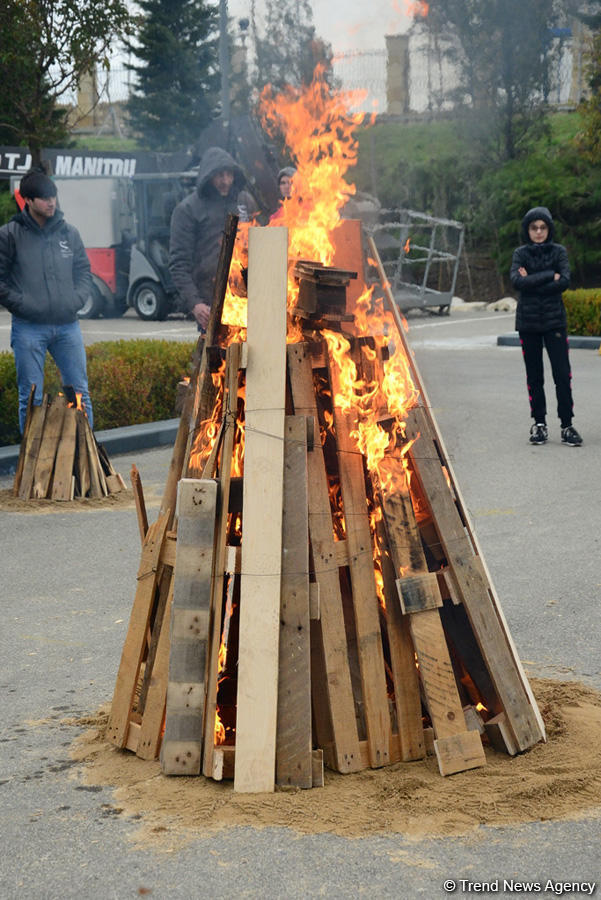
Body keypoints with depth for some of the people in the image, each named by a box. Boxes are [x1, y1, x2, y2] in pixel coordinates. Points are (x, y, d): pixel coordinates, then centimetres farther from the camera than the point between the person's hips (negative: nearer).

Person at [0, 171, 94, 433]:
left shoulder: (69, 233, 10)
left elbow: (84, 273, 15)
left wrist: (75, 301, -1)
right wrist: (23, 305, -12)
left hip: (67, 325, 4)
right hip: (28, 328, -3)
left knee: (80, 392, 9)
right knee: (31, 398, 1)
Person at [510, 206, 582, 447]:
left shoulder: (559, 251, 4)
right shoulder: (520, 253, 5)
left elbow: (565, 281, -11)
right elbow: (516, 280, -13)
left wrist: (531, 282, -13)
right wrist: (549, 276, -14)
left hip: (554, 320, -1)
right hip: (528, 321, 1)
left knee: (562, 373, -7)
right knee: (534, 376, 5)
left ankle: (567, 425, -3)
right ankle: (539, 424, 14)